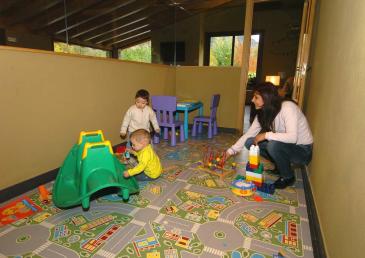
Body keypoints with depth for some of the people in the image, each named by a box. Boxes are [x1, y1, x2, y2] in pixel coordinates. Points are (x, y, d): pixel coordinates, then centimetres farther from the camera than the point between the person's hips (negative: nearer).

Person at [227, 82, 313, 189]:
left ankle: (288, 177, -7)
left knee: (273, 145, -35)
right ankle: (280, 166, 9)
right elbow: (248, 134, -2)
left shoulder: (288, 107, -26)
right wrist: (230, 151, -6)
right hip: (283, 145, 7)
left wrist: (266, 135, -31)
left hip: (302, 150, -7)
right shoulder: (263, 113, -4)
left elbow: (292, 137, -37)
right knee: (250, 142, -7)